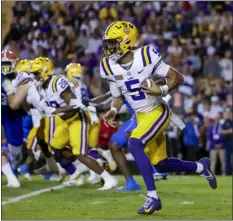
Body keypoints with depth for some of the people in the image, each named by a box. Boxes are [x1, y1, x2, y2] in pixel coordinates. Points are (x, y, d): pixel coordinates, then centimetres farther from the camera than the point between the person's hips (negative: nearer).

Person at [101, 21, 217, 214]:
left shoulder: (146, 57, -20)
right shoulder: (110, 67, -4)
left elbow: (177, 77, -12)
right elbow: (118, 97, 11)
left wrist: (162, 91, -29)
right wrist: (113, 111, -10)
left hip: (158, 112, -7)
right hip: (141, 116, 7)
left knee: (134, 144, -30)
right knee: (161, 164, 13)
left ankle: (153, 197, -26)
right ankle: (200, 166, 40)